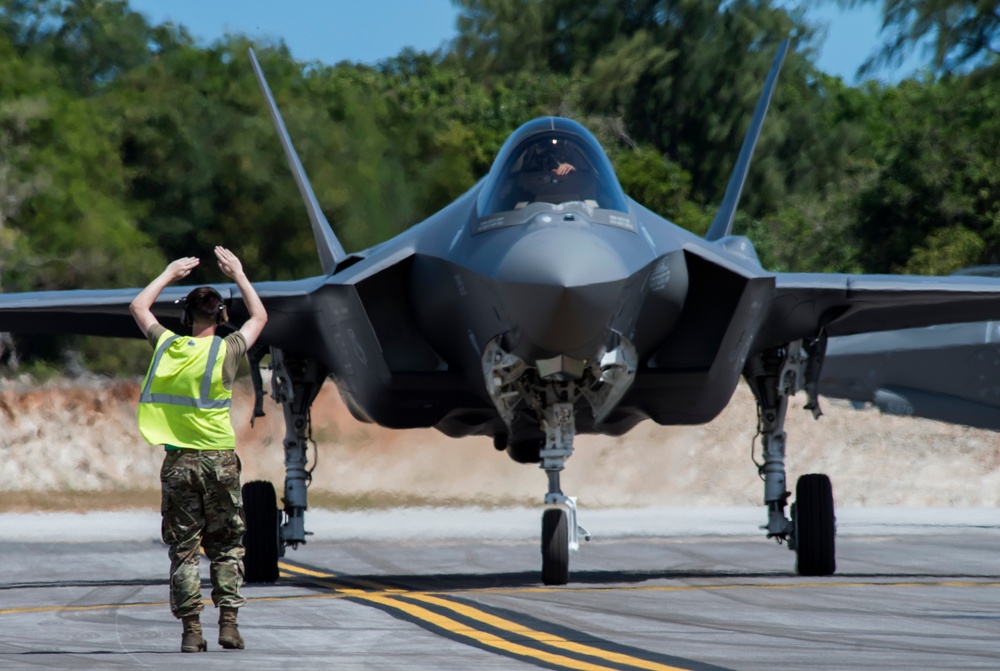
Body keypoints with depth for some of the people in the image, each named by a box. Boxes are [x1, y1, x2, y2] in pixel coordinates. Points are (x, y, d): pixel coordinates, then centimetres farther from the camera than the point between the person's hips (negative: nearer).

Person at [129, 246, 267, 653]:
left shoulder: (167, 345, 0)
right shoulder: (226, 350, -4)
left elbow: (138, 307, 20)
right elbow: (260, 317, 16)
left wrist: (170, 274, 31)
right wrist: (238, 275, 25)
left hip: (178, 462, 1)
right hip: (218, 459, -1)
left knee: (183, 548, 4)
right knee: (226, 547, 7)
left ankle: (191, 630, -2)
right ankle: (228, 624, 0)